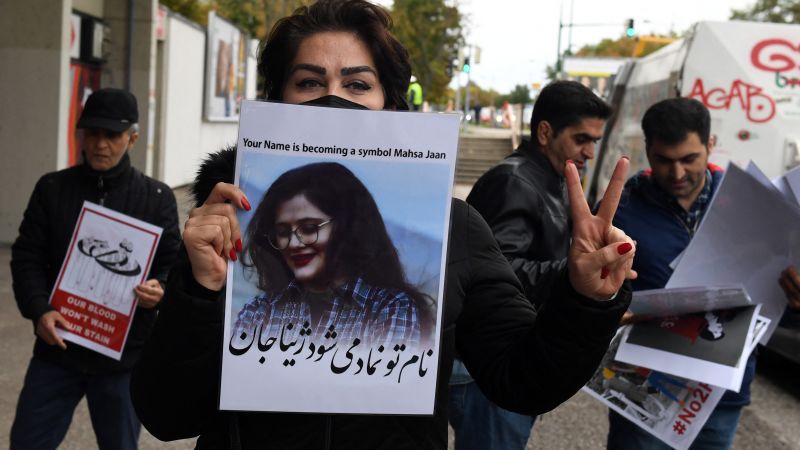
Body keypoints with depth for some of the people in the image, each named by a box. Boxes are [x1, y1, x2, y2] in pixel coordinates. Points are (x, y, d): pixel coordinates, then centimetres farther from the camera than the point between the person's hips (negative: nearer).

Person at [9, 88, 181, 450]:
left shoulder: (157, 197, 0)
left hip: (124, 355, -1)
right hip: (57, 349, 1)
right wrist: (38, 310, -16)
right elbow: (27, 257, 1)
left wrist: (160, 291, -22)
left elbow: (174, 265, 1)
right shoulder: (51, 188, 3)